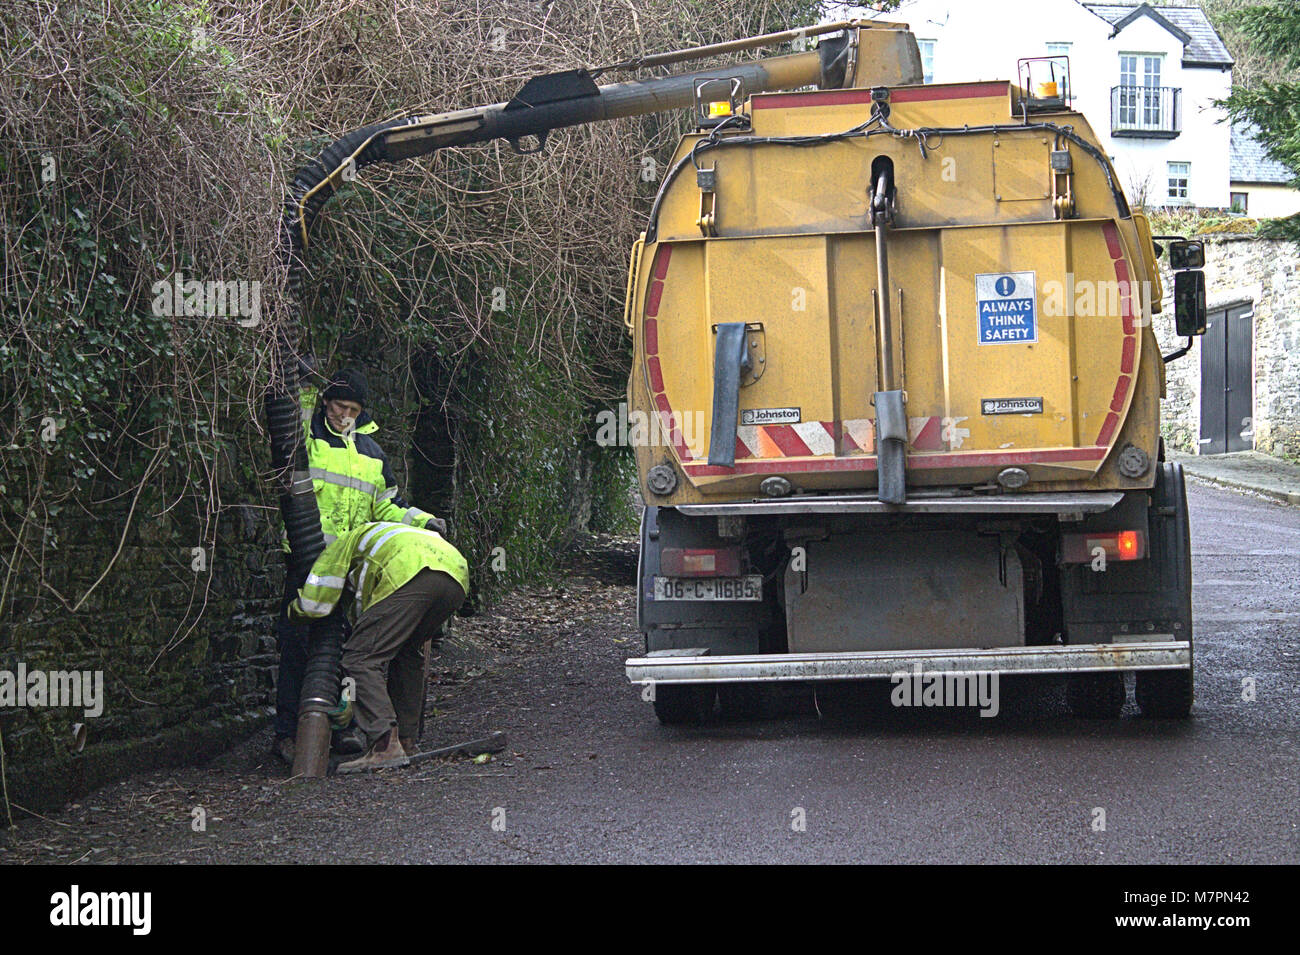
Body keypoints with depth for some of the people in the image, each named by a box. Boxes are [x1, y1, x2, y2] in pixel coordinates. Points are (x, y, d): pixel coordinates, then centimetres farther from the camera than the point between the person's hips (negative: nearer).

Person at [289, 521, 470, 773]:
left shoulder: (343, 544, 27)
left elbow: (315, 602, 15)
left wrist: (294, 609, 35)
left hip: (410, 574, -8)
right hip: (459, 577, 8)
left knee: (361, 658, -4)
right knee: (408, 654, 27)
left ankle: (385, 745, -18)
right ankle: (407, 740, 24)